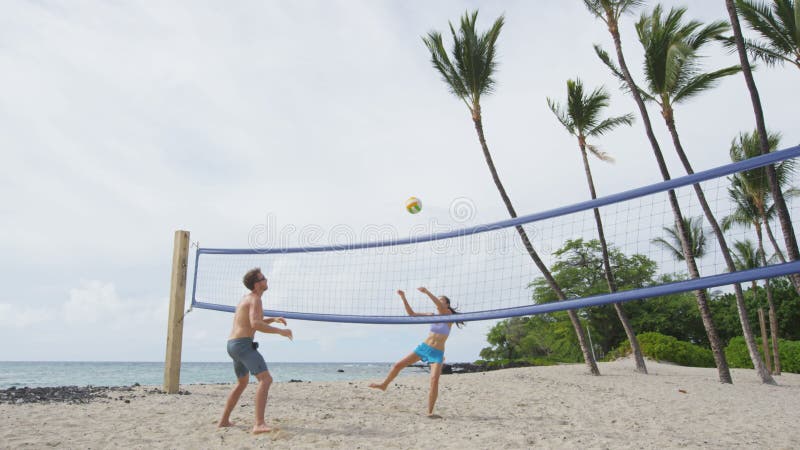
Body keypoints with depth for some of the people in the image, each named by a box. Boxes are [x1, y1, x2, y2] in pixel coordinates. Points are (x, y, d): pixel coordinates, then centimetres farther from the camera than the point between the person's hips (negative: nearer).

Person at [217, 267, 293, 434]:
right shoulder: (255, 299, -11)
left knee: (242, 383, 29)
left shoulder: (246, 298, 21)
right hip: (243, 345, -10)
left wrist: (273, 319, 21)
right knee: (266, 379, -20)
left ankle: (224, 420, 32)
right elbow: (255, 325, -26)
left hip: (233, 345, 10)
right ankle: (259, 424, -32)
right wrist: (280, 331, -19)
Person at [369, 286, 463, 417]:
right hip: (423, 347, 5)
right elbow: (411, 313, 4)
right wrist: (403, 298, -7)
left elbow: (441, 307, -28)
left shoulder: (449, 315, -6)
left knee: (434, 380, -22)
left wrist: (427, 292, -38)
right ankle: (384, 385, 28)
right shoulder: (432, 315, 7)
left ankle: (430, 412, -11)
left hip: (437, 353, -4)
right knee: (398, 365, 4)